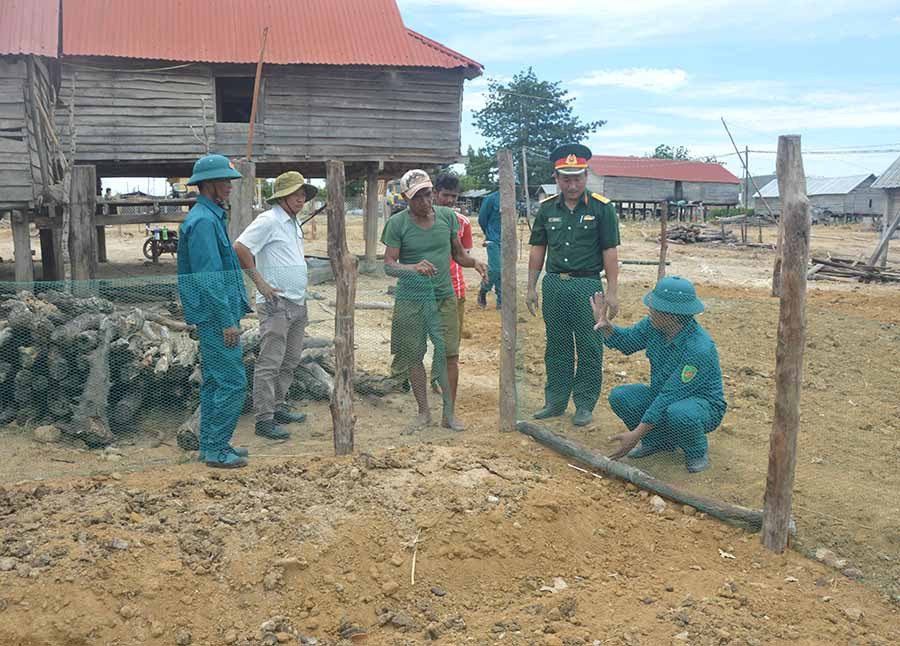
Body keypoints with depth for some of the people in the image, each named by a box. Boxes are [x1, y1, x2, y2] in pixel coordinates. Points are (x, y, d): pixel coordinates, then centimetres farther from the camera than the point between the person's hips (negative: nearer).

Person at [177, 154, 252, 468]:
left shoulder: (212, 217, 16)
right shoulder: (203, 221, -16)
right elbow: (209, 279, -21)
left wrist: (234, 312, 21)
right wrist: (228, 321, -21)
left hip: (215, 316, 11)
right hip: (216, 316, -11)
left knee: (214, 382, 15)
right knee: (232, 383, -6)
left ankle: (211, 445, 24)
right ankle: (216, 449, 2)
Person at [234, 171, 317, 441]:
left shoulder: (294, 223, 17)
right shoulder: (268, 220, -12)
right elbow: (239, 248, -20)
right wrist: (260, 282, -18)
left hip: (298, 304, 9)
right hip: (277, 304, -9)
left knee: (289, 362, 16)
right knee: (270, 363, -6)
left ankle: (278, 407, 27)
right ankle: (264, 419, -3)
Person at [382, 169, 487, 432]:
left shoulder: (447, 216, 4)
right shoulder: (397, 223, -5)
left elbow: (458, 254, 12)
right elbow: (389, 264, -10)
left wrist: (474, 262, -10)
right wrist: (413, 267, -30)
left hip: (444, 295, 2)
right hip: (410, 299, -2)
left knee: (450, 354, -3)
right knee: (414, 357, 5)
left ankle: (449, 413, 8)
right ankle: (423, 412, 19)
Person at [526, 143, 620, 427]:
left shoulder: (602, 208, -4)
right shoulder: (547, 208, 7)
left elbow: (610, 252, -5)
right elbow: (537, 249, 12)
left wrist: (612, 292, -9)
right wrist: (531, 287, 9)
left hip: (587, 285, -4)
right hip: (553, 284, 4)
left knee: (589, 349, 2)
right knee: (556, 347, 12)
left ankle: (585, 404, 13)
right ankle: (555, 401, 22)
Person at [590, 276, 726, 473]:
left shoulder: (699, 348, -33)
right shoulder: (654, 325, -11)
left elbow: (669, 397, -33)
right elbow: (626, 341, 7)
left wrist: (636, 435, -32)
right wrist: (604, 324, -15)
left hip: (702, 404, -7)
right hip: (663, 396, 7)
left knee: (678, 413, -40)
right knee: (619, 396, -14)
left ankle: (698, 451, -5)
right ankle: (658, 441, 9)